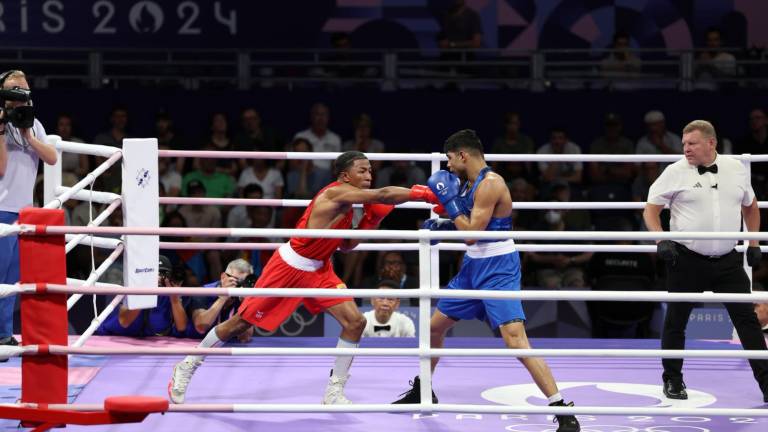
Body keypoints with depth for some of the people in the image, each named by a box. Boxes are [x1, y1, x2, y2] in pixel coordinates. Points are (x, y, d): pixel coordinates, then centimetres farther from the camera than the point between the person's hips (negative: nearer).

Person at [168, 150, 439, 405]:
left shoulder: (346, 203, 4)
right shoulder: (337, 193, -23)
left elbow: (345, 246, 10)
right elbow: (383, 195, -35)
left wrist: (369, 221, -1)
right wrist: (420, 193, -31)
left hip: (318, 270, 9)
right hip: (288, 267, -9)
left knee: (355, 322, -4)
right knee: (241, 322, 2)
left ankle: (334, 392, 5)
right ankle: (186, 367, 20)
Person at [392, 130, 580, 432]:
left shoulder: (490, 184, -19)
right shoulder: (470, 183, 9)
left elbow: (472, 234, -23)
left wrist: (450, 201, -15)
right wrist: (442, 225, 8)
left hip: (498, 269, -10)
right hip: (474, 266, 10)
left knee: (515, 339, -20)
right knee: (435, 326, 18)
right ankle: (422, 391, 38)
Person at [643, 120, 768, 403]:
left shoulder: (736, 169, 6)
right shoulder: (676, 172, -4)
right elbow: (651, 210, -1)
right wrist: (661, 241, -16)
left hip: (727, 261, 2)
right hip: (687, 260, -2)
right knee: (675, 321, 5)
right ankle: (672, 380, 22)